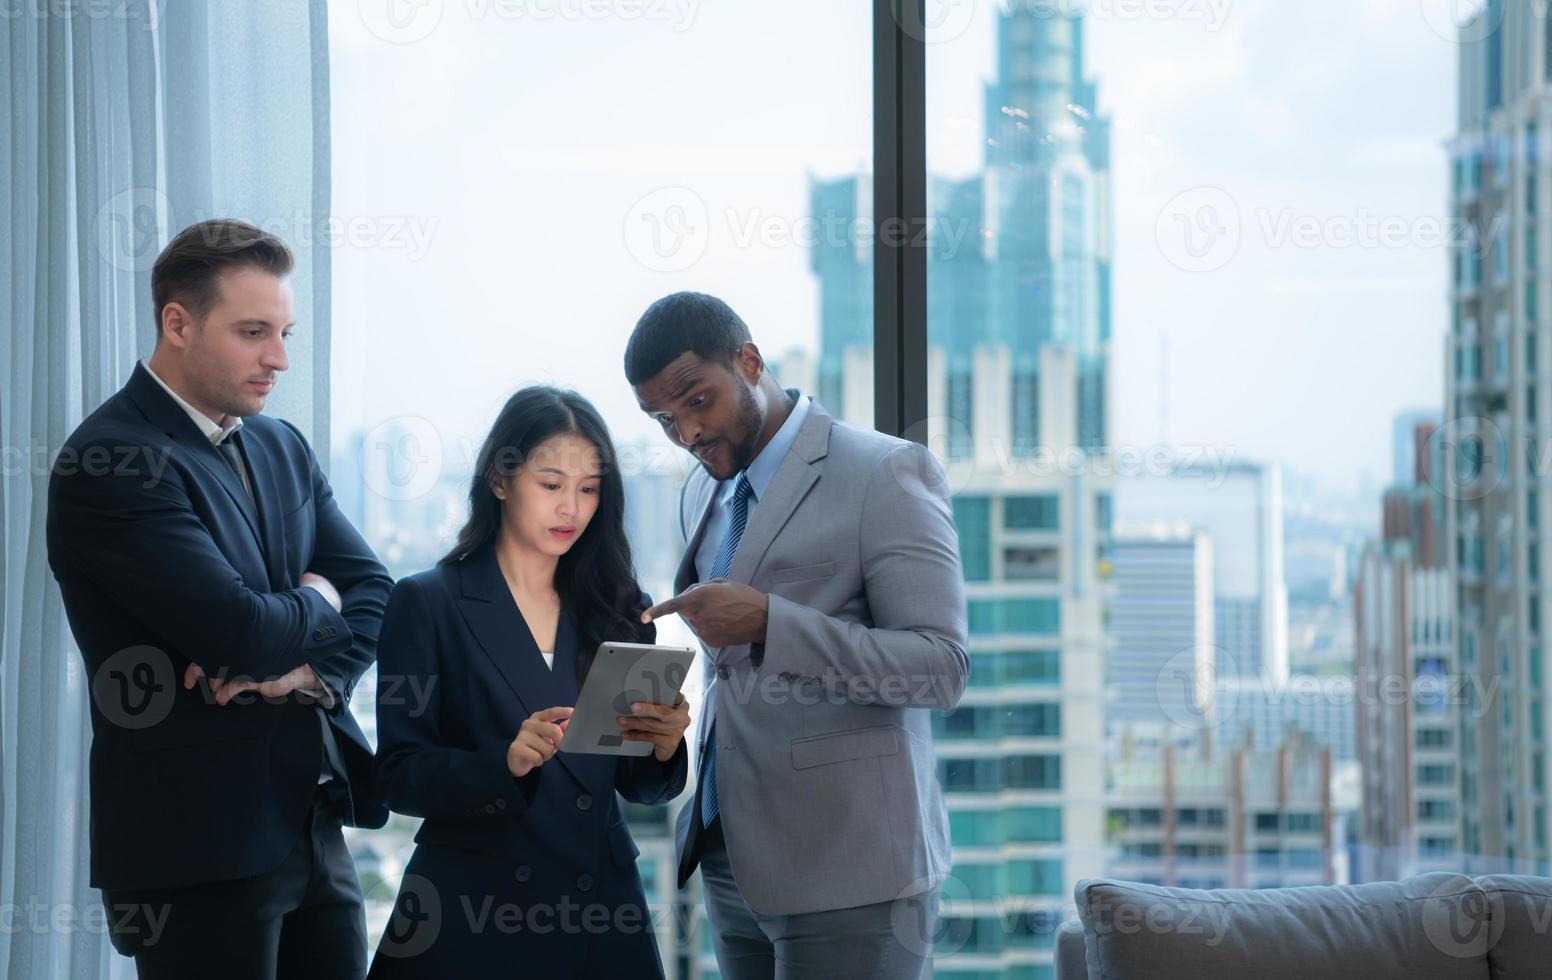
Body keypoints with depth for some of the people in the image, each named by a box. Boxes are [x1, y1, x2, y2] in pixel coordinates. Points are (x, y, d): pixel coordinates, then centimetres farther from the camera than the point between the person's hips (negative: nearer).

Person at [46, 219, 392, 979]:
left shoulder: (281, 447, 13)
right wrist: (316, 606, -1)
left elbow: (372, 589, 10)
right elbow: (240, 631, -22)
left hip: (313, 823, 8)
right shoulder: (108, 462, -15)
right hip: (198, 845, -8)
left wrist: (312, 669, -11)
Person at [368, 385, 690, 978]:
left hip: (599, 910, 3)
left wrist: (664, 746, -14)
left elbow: (638, 785, 8)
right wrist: (506, 763, -25)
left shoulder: (616, 608, 8)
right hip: (473, 910, -3)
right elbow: (400, 777, -9)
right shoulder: (427, 603, -2)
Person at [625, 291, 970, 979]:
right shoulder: (703, 494, 16)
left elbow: (942, 668, -16)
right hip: (732, 864, 7)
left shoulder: (885, 475, -8)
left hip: (846, 870, -7)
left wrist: (767, 622, -23)